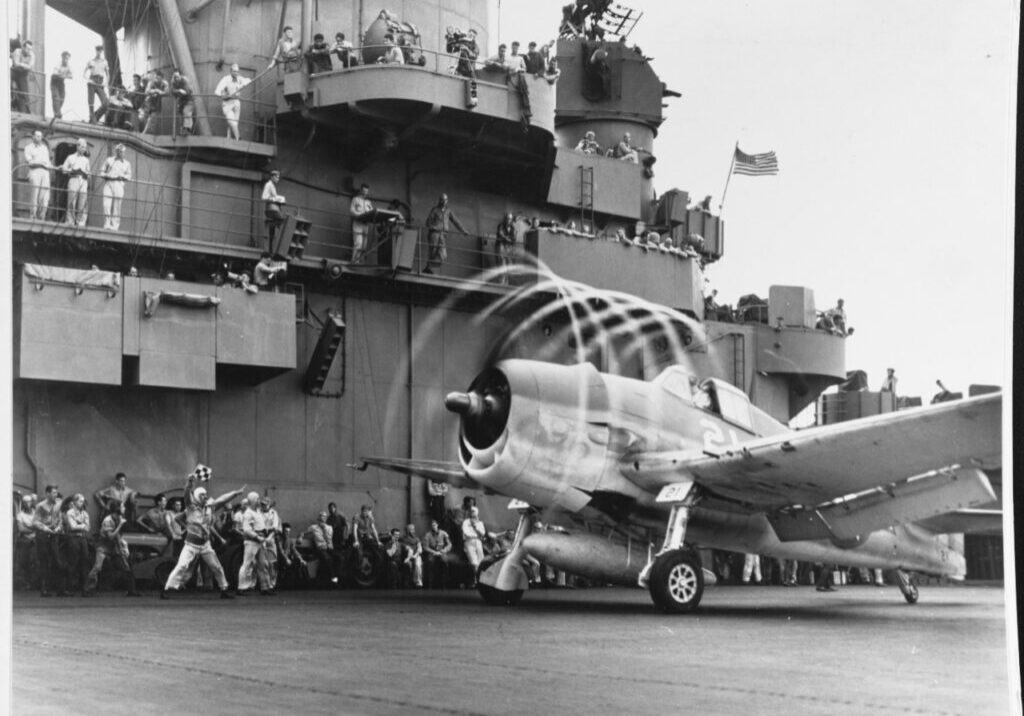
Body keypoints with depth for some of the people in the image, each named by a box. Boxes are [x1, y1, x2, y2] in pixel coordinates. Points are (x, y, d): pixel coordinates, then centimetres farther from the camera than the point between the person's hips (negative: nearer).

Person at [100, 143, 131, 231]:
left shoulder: (127, 164, 16)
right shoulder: (109, 160, 15)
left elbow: (129, 177, 13)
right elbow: (101, 172, 14)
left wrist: (122, 176, -6)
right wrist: (107, 175, -7)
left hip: (119, 185, 0)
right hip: (108, 183, 0)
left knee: (116, 206, -5)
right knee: (106, 204, -12)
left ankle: (115, 226, -4)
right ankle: (107, 224, -8)